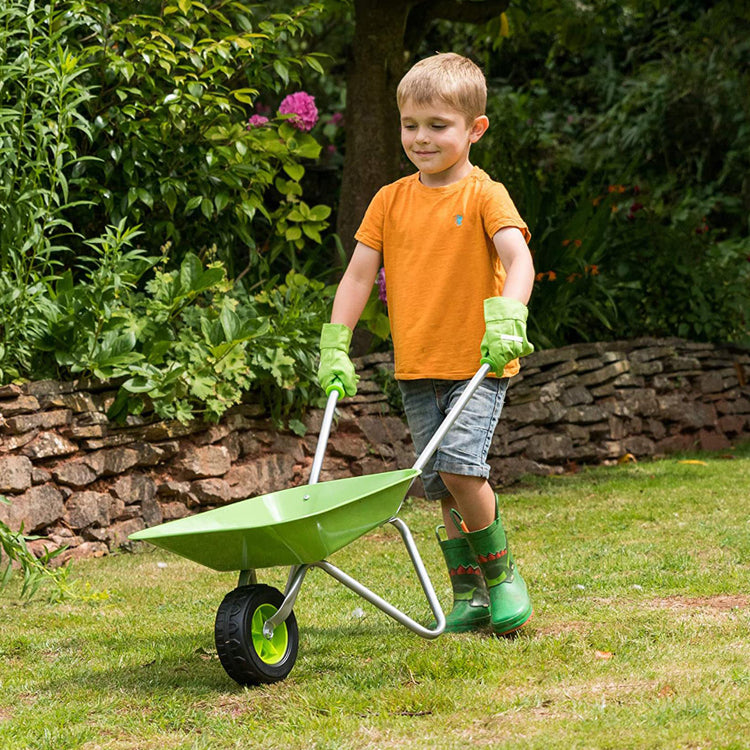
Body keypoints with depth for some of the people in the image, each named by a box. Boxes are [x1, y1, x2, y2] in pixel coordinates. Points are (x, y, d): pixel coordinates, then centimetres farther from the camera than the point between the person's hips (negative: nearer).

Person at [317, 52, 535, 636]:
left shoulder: (484, 195, -6)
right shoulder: (391, 200, 8)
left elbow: (518, 260, -19)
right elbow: (359, 274, 11)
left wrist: (507, 320, -36)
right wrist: (335, 350, 5)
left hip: (479, 366, -5)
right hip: (417, 368, 5)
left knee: (460, 465, -20)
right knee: (443, 490, 5)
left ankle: (503, 572, 0)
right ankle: (469, 595, 16)